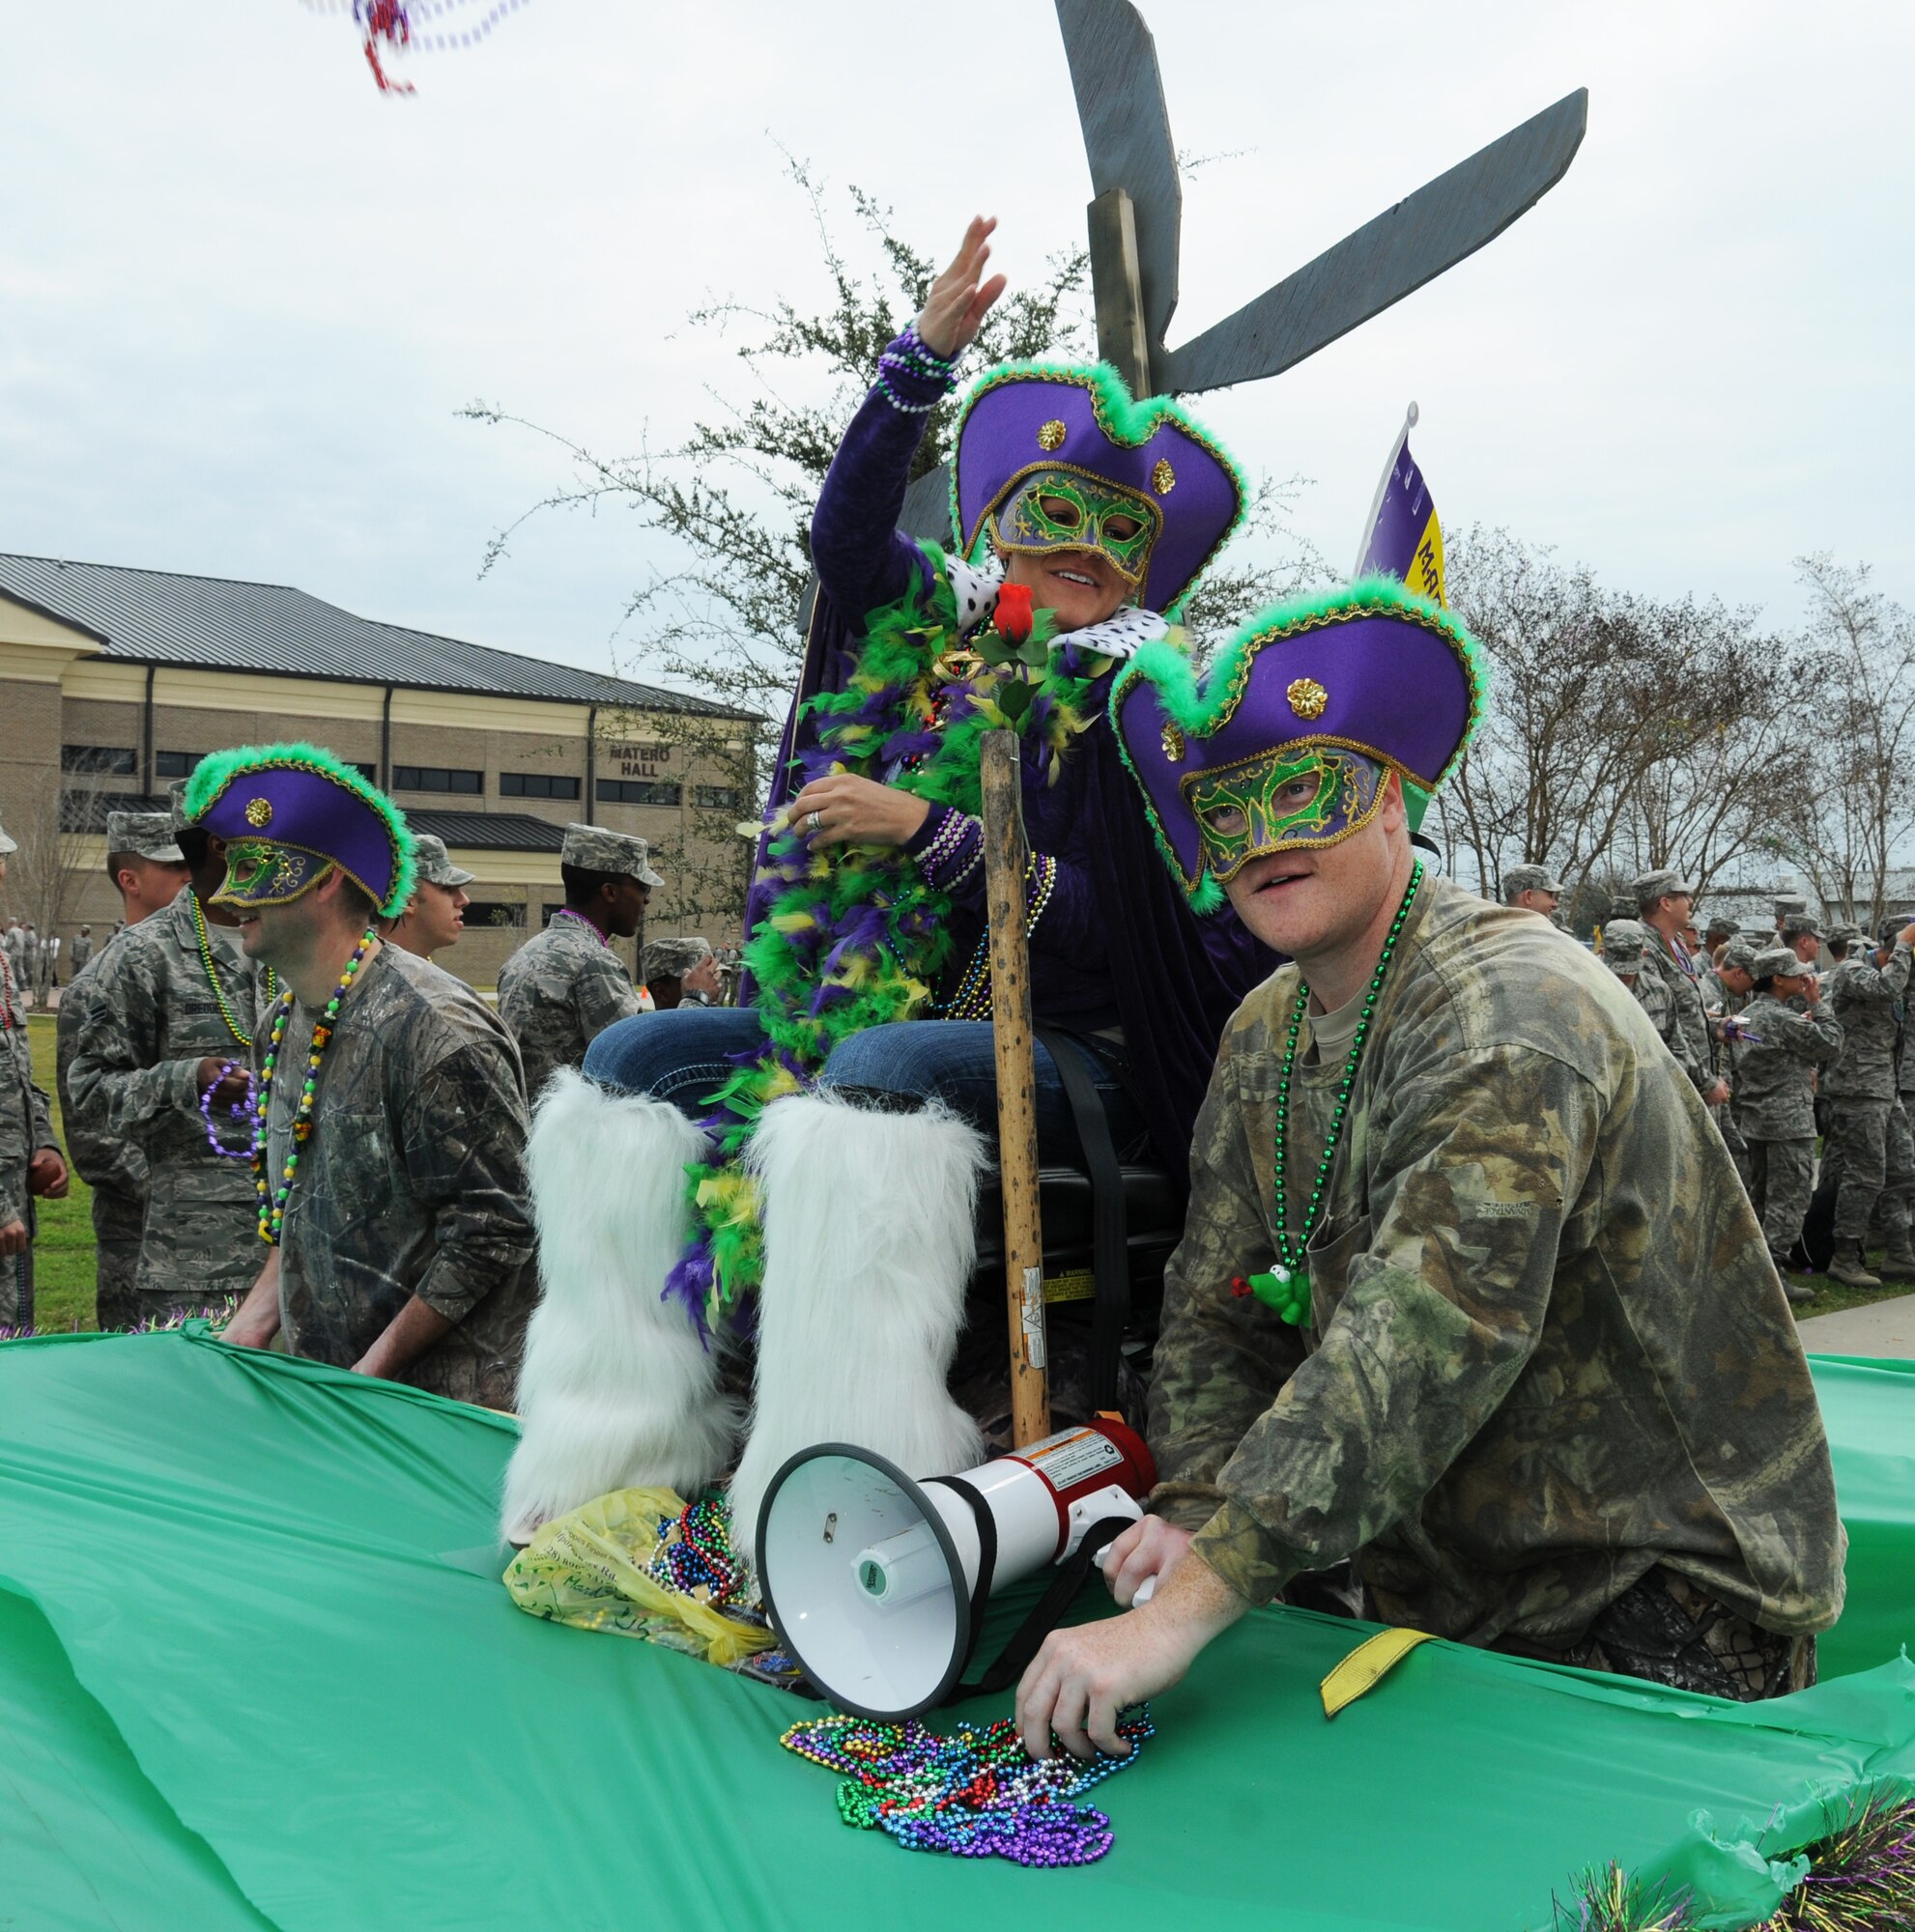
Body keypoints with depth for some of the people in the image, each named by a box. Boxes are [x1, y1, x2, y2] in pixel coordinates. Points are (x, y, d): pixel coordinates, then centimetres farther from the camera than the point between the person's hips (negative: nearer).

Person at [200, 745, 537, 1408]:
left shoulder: (433, 1027, -21)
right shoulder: (286, 1025, 8)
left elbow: (490, 1231, -21)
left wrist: (371, 1372, -17)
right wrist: (250, 1328, 5)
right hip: (321, 1379, 8)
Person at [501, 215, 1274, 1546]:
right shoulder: (946, 637, 13)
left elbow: (1120, 920, -12)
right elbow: (845, 528, 0)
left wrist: (926, 833, -17)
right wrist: (926, 356, -9)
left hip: (1072, 1053, -6)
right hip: (909, 1006, 7)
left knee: (878, 1076, -37)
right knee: (632, 1064, -4)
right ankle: (629, 1447, -9)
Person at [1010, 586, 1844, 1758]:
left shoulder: (1513, 1014, -25)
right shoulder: (1263, 1040, 4)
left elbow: (1429, 1338, -37)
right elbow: (1218, 1318, 5)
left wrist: (1186, 1610, -40)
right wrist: (1198, 1520, -16)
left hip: (1659, 1597, -6)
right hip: (1434, 1599, 7)